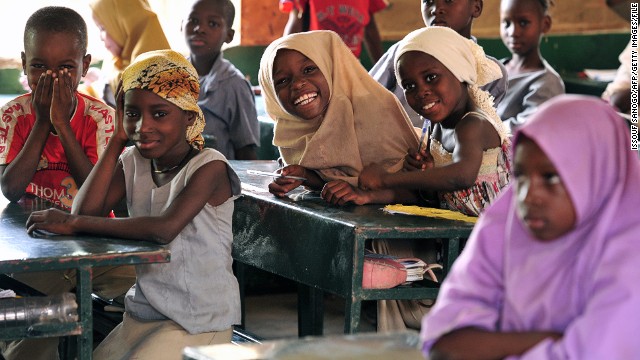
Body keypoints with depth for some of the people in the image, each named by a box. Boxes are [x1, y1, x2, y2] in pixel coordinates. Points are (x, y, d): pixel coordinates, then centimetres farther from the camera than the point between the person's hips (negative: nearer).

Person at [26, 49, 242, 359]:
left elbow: (165, 228, -31)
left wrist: (74, 224, -26)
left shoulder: (209, 167, -16)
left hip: (199, 322, -6)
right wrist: (117, 140, -6)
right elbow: (86, 210, -10)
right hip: (143, 314, 7)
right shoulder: (133, 162, 5)